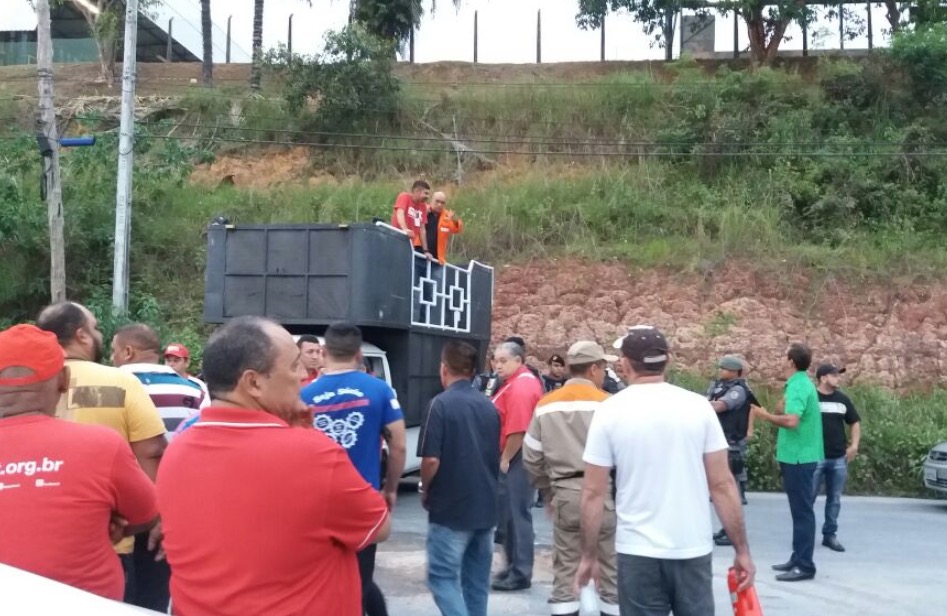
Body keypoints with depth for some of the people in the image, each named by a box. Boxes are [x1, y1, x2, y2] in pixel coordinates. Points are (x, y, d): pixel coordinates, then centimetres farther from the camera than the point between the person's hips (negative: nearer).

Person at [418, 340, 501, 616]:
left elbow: (431, 459, -17)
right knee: (477, 579, 13)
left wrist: (425, 490, 0)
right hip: (486, 507, 7)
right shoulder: (489, 407, 9)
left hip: (451, 507, -7)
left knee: (442, 576, -1)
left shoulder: (442, 403, -13)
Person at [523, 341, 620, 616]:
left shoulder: (546, 405, 7)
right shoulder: (605, 403, -8)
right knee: (611, 567, 8)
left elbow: (531, 457, 8)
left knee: (565, 570, 10)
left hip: (564, 494, 4)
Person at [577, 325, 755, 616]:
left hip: (639, 552, -1)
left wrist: (589, 556, 6)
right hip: (694, 550, 1)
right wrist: (742, 550, 5)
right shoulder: (698, 406, -2)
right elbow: (722, 484, -3)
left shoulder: (610, 411, -5)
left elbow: (593, 493, -4)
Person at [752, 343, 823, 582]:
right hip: (800, 455, 10)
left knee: (802, 511, -6)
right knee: (800, 510, 14)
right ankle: (798, 559, 22)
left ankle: (805, 565, -2)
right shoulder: (802, 383, 13)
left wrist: (766, 415, -17)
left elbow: (791, 420, -29)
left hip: (798, 458, -10)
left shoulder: (797, 386, -18)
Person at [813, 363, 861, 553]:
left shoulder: (842, 399, 10)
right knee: (808, 497, -2)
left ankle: (830, 534, 17)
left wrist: (854, 445, 7)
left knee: (835, 499, 9)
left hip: (839, 458, 5)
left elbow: (854, 422, 20)